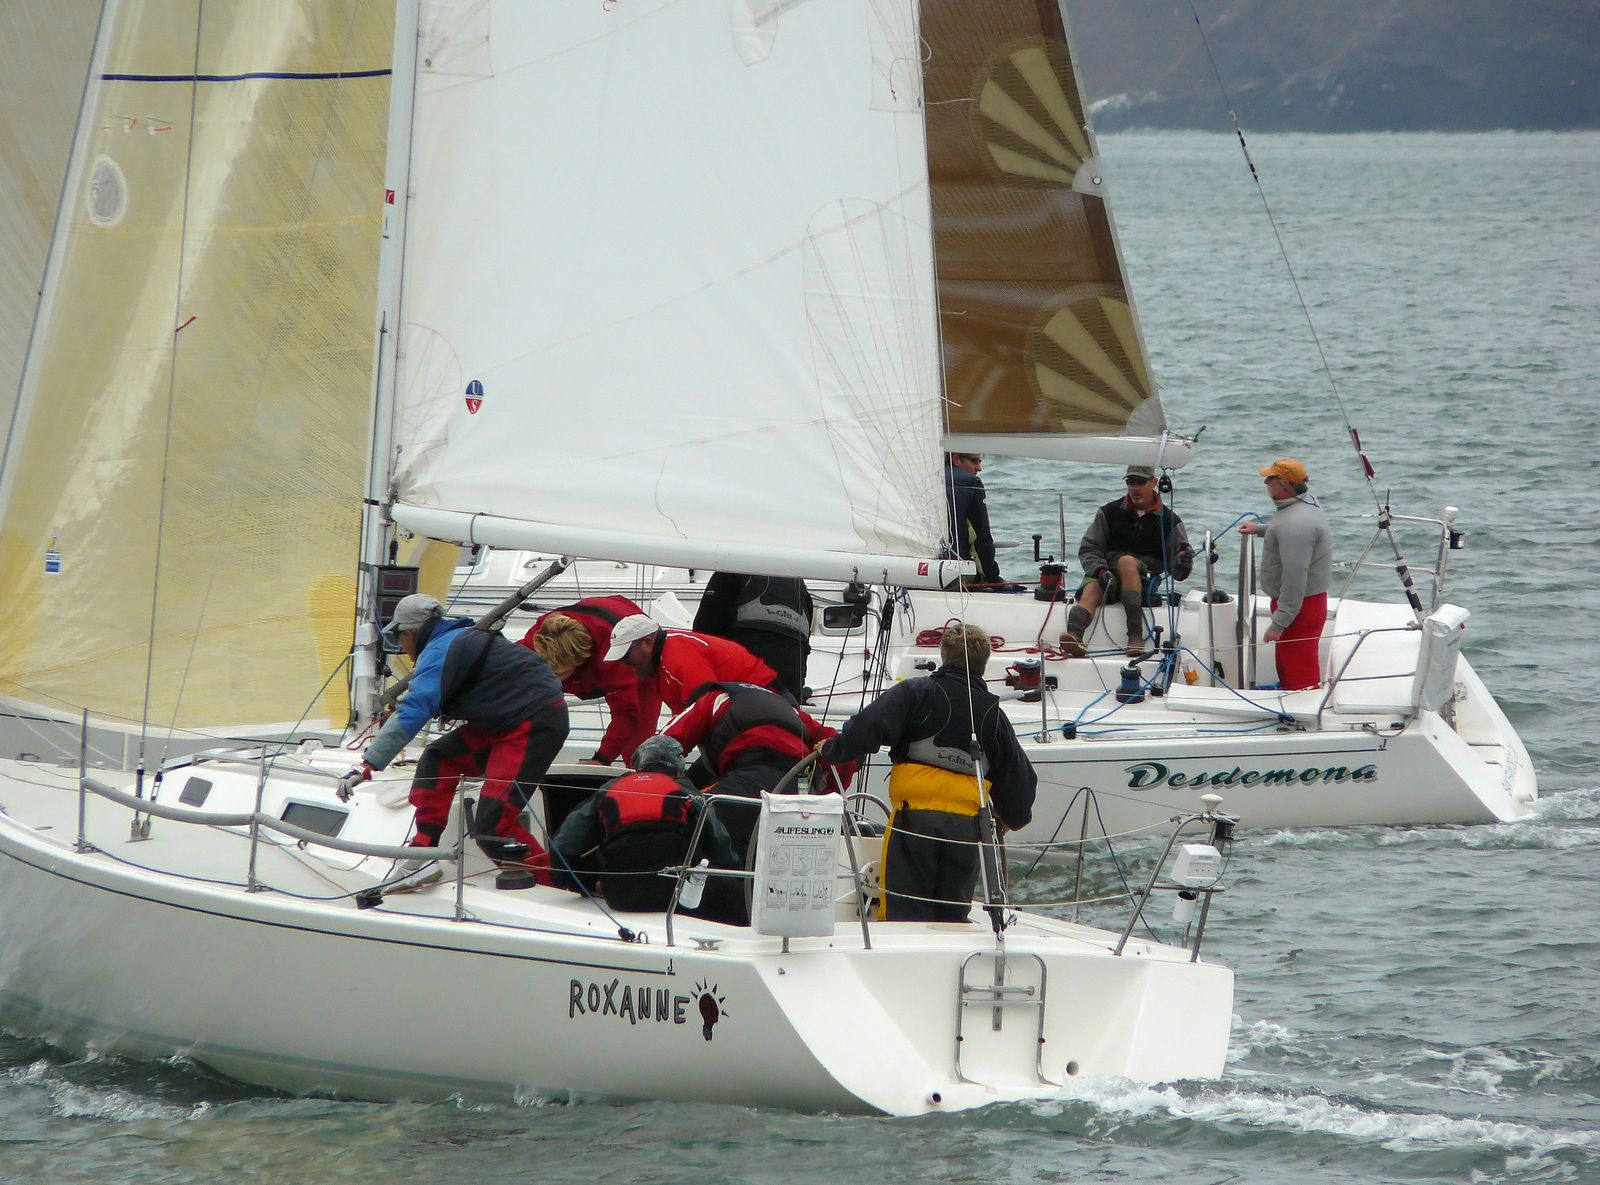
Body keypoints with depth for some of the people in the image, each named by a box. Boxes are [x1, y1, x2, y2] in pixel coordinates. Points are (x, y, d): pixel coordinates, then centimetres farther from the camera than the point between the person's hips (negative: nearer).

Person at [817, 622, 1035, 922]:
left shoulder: (914, 693, 2)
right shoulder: (993, 714, 16)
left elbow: (869, 727, -10)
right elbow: (1018, 774, 22)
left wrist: (833, 750, 6)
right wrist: (1012, 816, 39)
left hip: (915, 815, -4)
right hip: (968, 825, 4)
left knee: (903, 911, -4)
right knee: (952, 916, 12)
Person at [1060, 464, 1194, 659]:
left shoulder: (1168, 520, 11)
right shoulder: (1109, 513, 13)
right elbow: (1088, 549, 9)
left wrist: (1181, 566, -17)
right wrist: (1099, 570, -12)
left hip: (1145, 578, -1)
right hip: (1107, 573, 1)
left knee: (1127, 561, -35)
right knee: (1092, 587, -33)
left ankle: (1136, 634, -46)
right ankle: (1074, 634, -63)